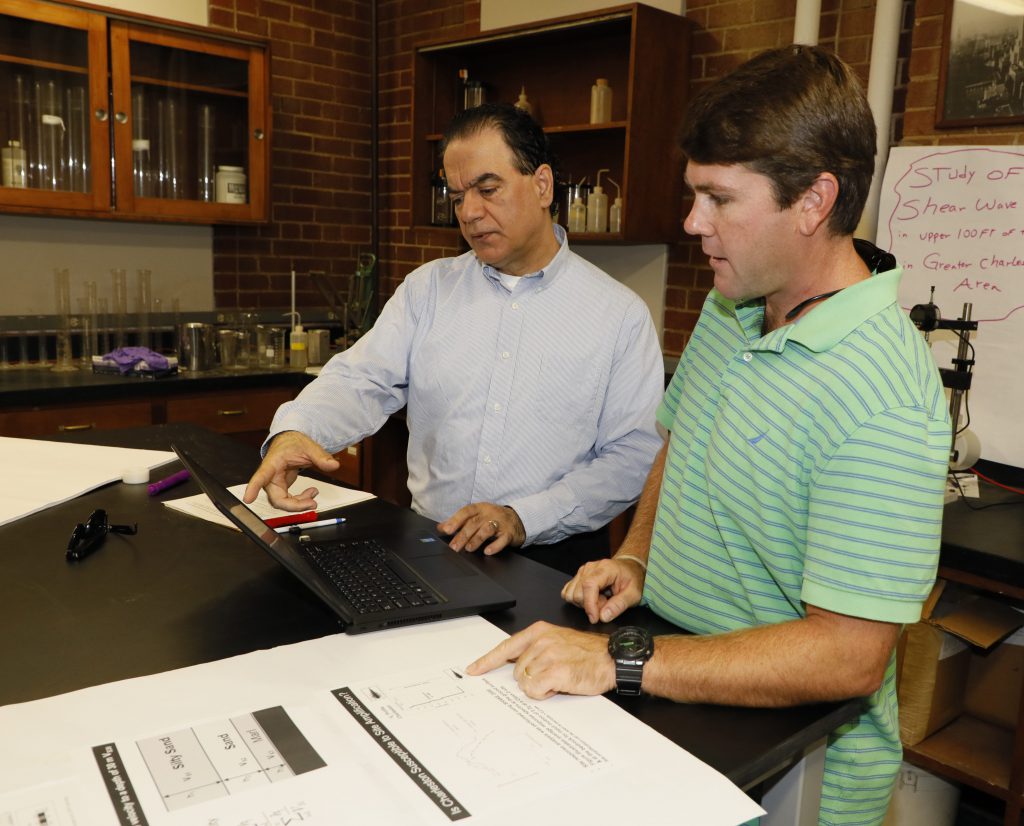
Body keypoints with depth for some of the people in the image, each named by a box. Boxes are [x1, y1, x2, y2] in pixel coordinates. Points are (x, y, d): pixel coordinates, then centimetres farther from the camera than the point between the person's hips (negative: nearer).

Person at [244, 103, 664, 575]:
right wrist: (295, 431, -24)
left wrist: (524, 518, -16)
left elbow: (636, 454, -4)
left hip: (552, 559, -2)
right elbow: (362, 381, -2)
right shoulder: (427, 288, 8)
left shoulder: (621, 314, -1)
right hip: (429, 549, 3)